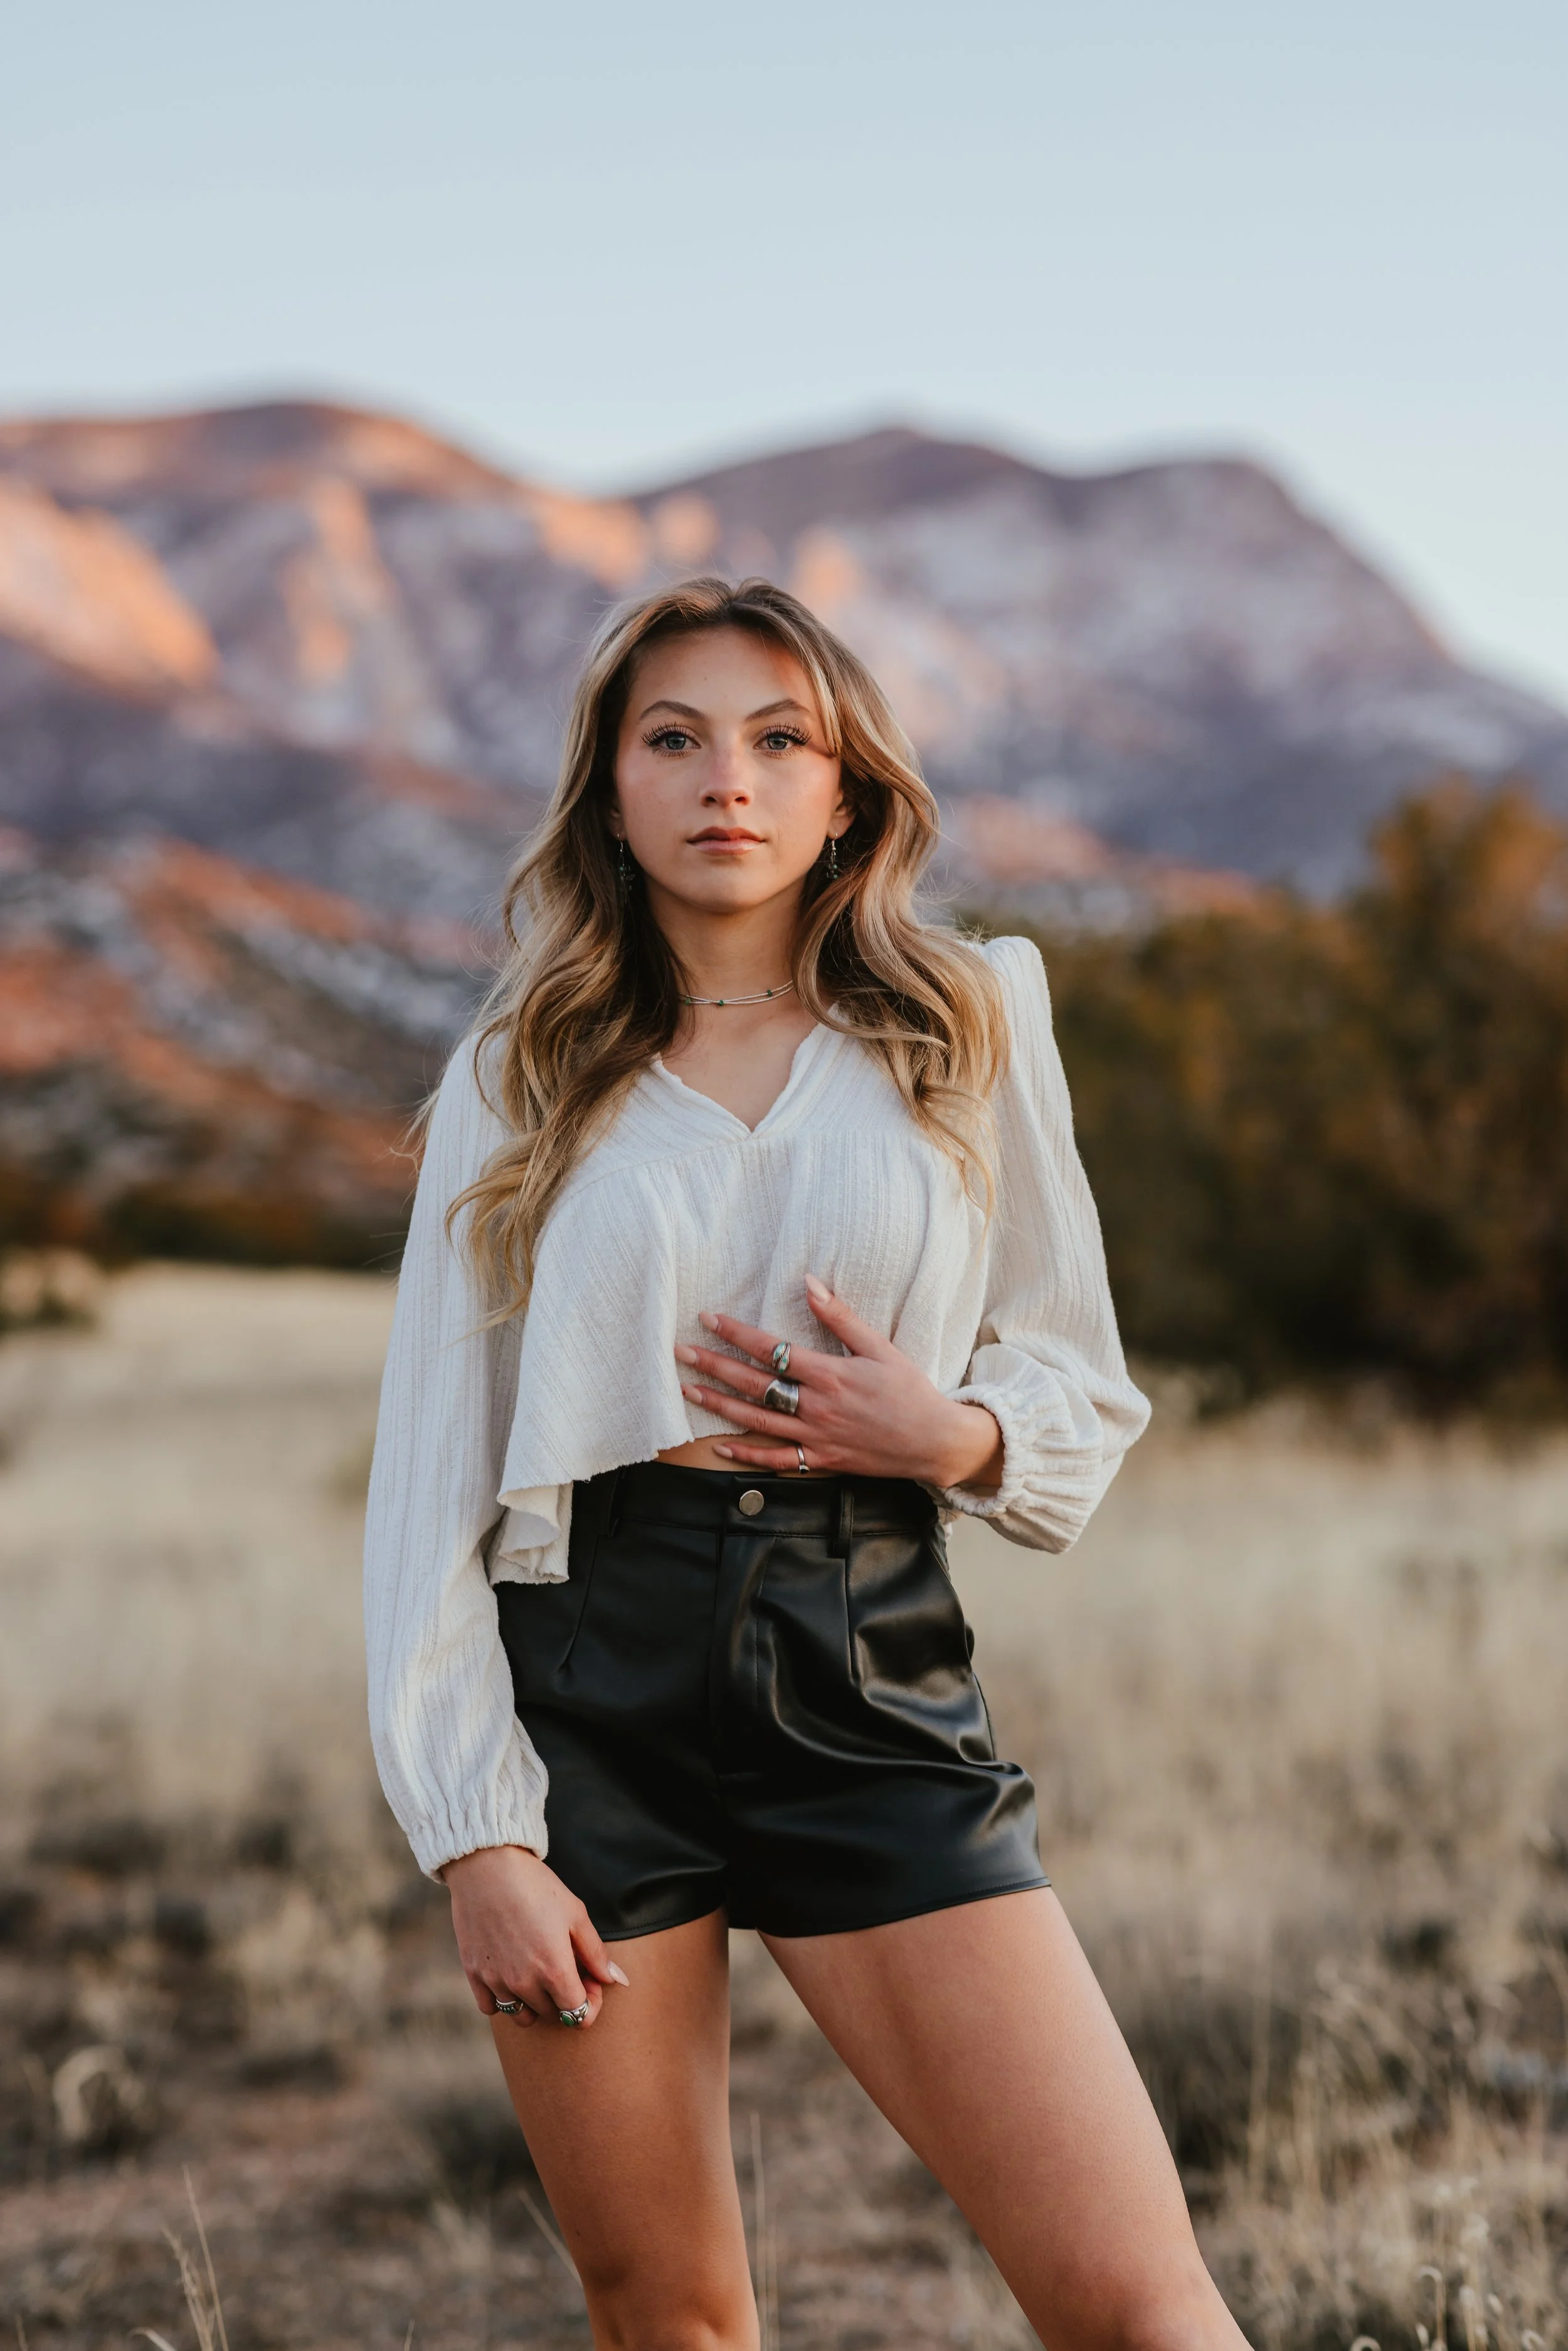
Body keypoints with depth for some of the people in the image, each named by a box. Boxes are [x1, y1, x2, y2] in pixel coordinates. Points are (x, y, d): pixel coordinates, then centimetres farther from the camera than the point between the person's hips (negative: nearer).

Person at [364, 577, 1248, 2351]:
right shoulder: (518, 1084, 7)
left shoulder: (968, 1027, 8)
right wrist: (477, 1837, -4)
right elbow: (432, 1477, 4)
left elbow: (1084, 1382, 14)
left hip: (872, 1680, 0)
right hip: (591, 1685, 0)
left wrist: (952, 1433, -9)